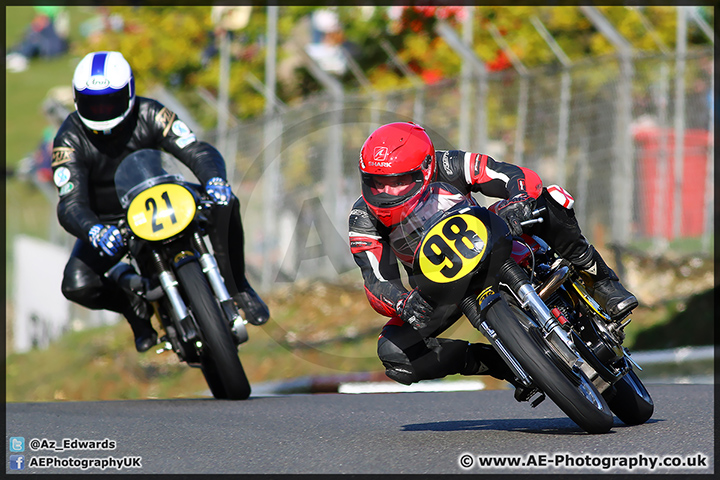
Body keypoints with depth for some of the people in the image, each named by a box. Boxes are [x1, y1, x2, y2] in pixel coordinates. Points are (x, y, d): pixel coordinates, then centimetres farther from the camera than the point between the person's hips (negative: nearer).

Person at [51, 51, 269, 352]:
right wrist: (94, 232, -53)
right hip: (105, 223, -1)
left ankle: (235, 284, -5)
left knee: (224, 204, -25)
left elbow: (197, 151, -24)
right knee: (77, 286, -27)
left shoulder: (149, 115, -18)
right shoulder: (70, 139, -22)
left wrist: (215, 180, -49)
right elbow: (71, 204, -30)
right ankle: (136, 307, 5)